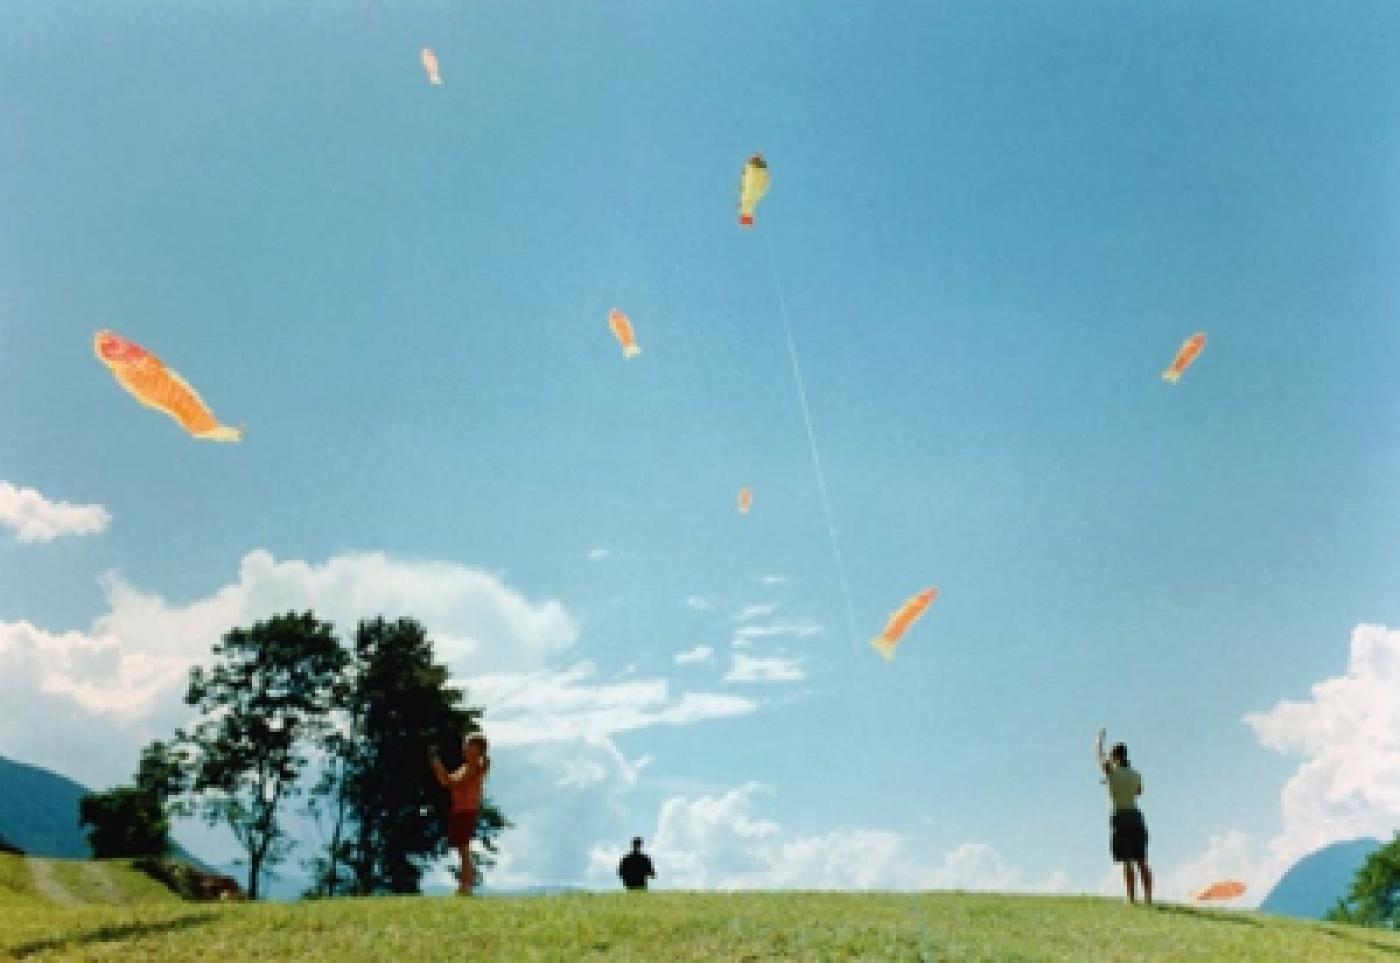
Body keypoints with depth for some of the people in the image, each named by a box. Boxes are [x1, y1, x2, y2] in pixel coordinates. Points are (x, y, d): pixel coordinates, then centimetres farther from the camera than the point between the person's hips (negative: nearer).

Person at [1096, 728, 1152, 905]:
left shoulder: (1111, 771, -6)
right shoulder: (1136, 774, 8)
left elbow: (1098, 755, 9)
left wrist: (1100, 737, 25)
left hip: (1120, 818, -5)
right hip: (1136, 816, 5)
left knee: (1127, 862, -6)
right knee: (1142, 862, 6)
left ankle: (1132, 899, -9)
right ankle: (1148, 898, 3)